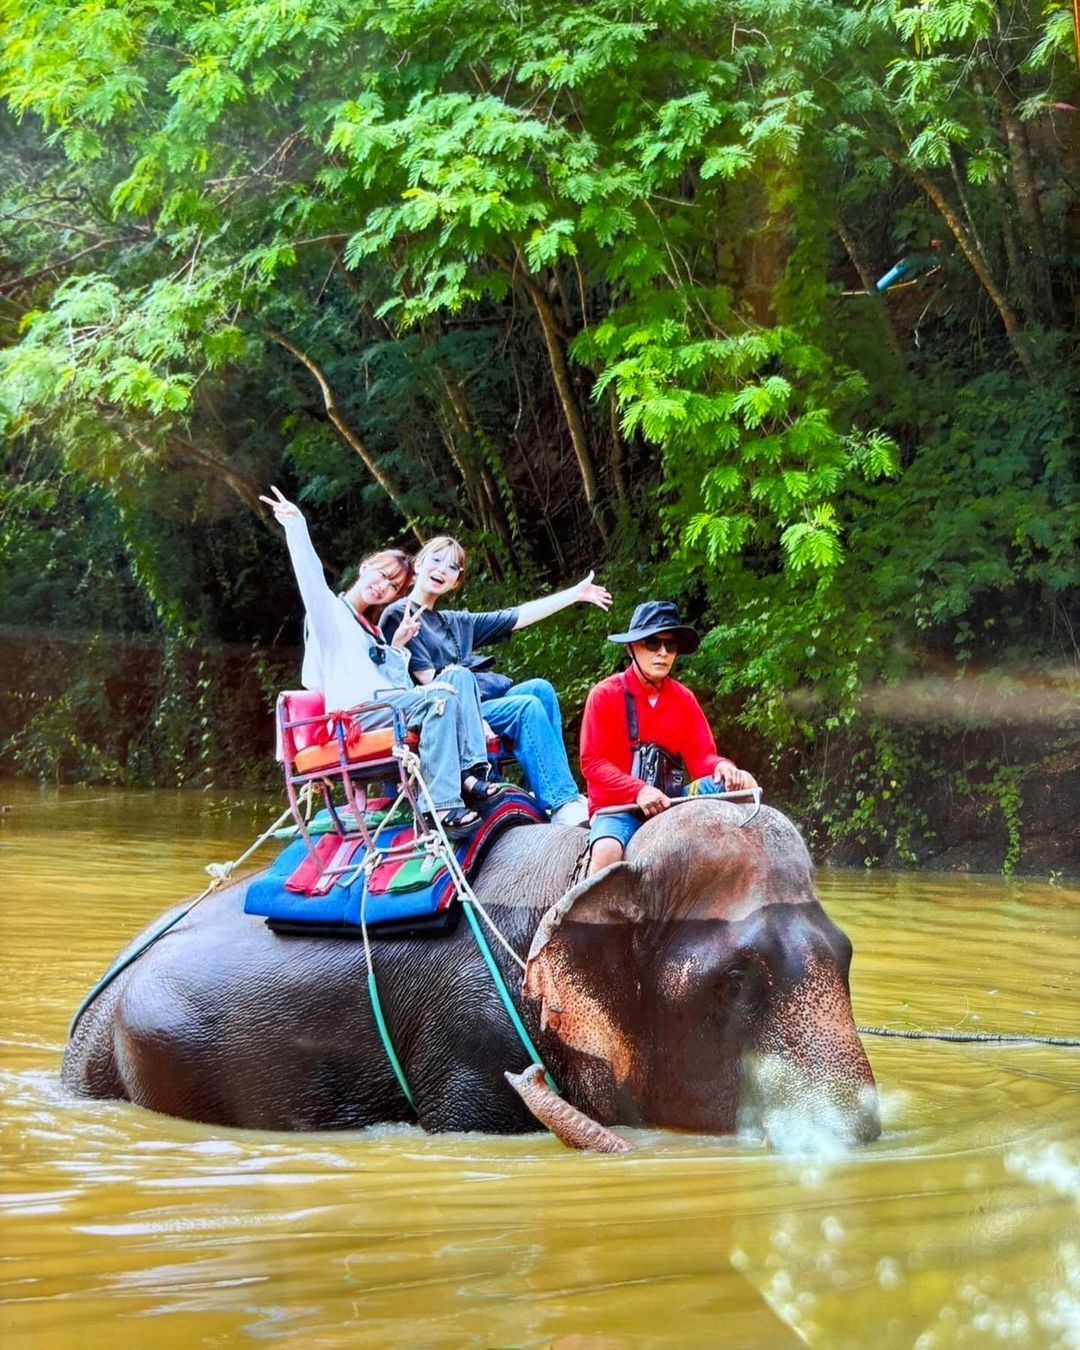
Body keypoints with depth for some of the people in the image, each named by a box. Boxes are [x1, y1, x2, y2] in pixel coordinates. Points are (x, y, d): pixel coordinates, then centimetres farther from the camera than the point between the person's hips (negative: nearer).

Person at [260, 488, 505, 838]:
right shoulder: (329, 610, 12)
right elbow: (310, 573, -10)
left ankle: (470, 773, -26)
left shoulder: (371, 631, 34)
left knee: (459, 676, -9)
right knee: (441, 698, -29)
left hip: (387, 704, 8)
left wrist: (398, 647, 19)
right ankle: (444, 805, -42)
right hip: (353, 710, -8)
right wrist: (296, 526, -17)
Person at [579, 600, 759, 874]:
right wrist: (640, 792, -25)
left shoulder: (683, 698, 8)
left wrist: (723, 767, -21)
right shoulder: (605, 694, -5)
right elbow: (592, 762, -9)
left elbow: (700, 757, 5)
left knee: (742, 785, -15)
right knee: (607, 850, -38)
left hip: (672, 798, 5)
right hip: (617, 805, -5)